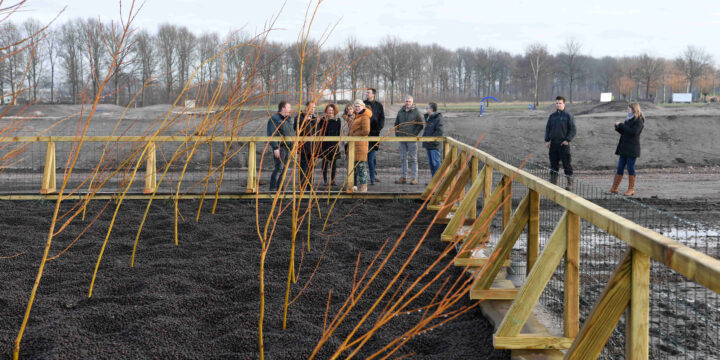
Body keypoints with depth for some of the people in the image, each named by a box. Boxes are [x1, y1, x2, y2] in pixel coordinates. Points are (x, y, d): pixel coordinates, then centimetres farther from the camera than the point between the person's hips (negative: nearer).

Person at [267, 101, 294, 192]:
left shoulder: (288, 119, 19)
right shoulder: (274, 119, -9)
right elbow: (271, 135, -15)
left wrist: (292, 146, 20)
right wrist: (275, 148, -21)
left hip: (287, 146, 9)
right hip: (279, 147, -9)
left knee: (283, 167, 8)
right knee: (279, 167, -14)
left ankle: (278, 187, 14)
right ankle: (273, 188, -12)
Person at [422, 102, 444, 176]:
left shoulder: (438, 118, -12)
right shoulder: (427, 118, 15)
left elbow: (439, 131, -19)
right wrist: (424, 136, 9)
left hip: (434, 145, -9)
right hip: (428, 145, 9)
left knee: (436, 163, -6)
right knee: (430, 163, 13)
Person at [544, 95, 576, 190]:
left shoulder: (568, 116, -1)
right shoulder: (552, 116, 12)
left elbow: (572, 130, -3)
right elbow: (547, 128, 16)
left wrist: (567, 140, -13)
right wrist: (547, 140, 6)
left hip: (563, 143, -5)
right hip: (553, 143, 5)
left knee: (567, 164, -3)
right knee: (553, 164, 8)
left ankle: (570, 184, 2)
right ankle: (553, 183, 14)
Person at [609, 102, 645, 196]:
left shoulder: (639, 121, -9)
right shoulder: (629, 119, 17)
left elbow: (633, 132, -23)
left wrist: (621, 125, -18)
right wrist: (618, 127, 2)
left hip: (632, 149, -8)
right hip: (624, 148, 8)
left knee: (630, 168, -3)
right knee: (620, 167, 7)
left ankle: (631, 189, 6)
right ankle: (614, 188, 10)